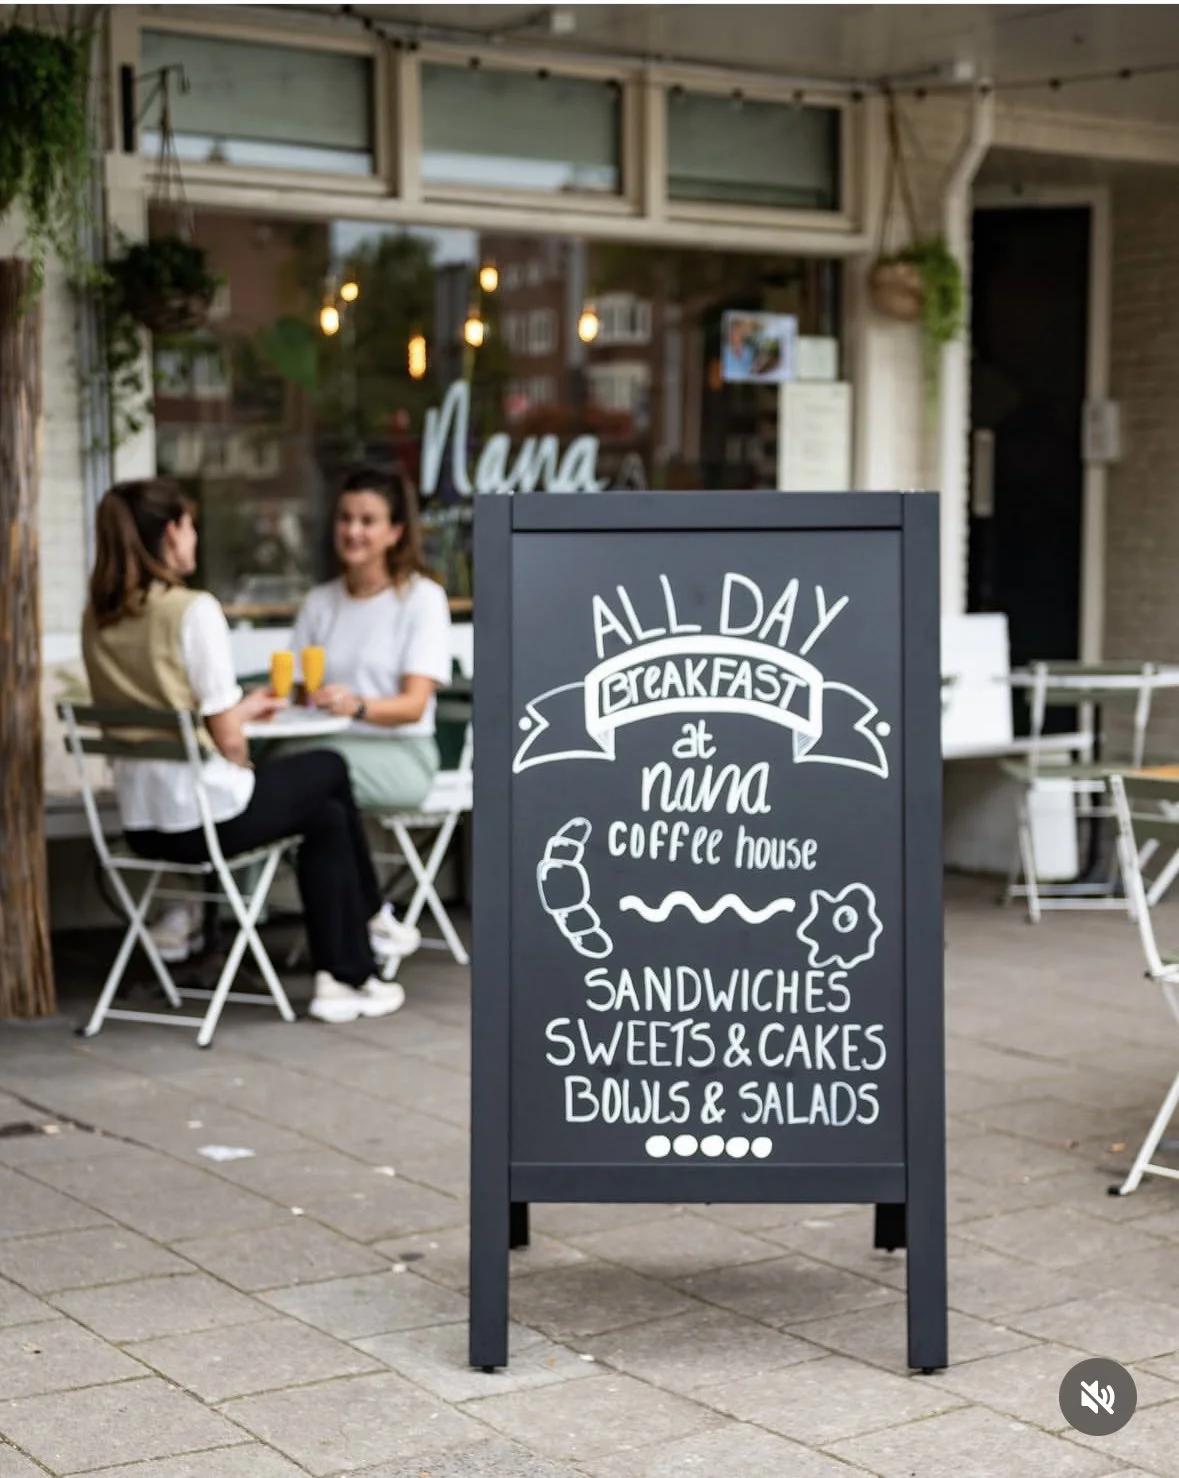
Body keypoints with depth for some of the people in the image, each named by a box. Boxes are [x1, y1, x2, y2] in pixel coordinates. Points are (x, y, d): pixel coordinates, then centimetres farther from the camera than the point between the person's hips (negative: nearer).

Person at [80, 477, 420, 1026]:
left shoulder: (98, 617, 4)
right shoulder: (194, 610, -17)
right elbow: (228, 741, -17)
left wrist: (240, 707, 22)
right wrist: (244, 767, 6)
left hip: (141, 824, 7)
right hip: (205, 815, -7)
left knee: (326, 815, 27)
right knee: (329, 770, 23)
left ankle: (343, 976, 28)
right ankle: (371, 921, 37)